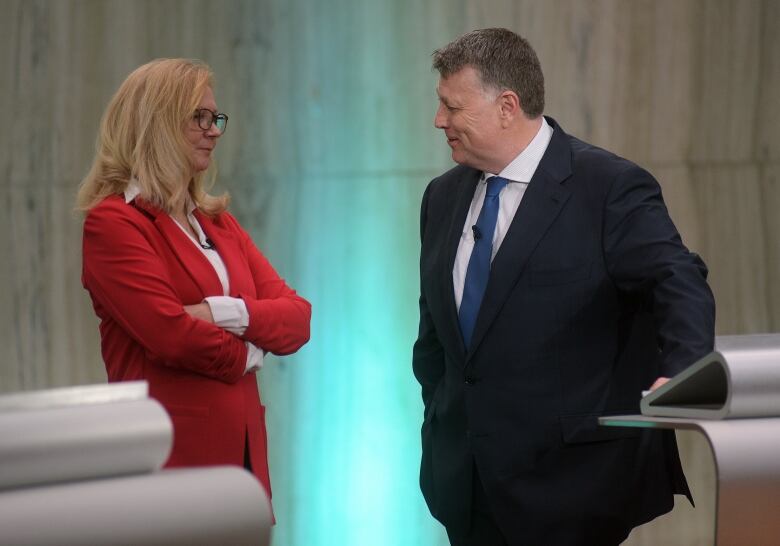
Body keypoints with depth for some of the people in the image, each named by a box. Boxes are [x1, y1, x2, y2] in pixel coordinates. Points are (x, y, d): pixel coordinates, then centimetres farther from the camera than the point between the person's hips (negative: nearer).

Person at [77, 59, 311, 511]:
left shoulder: (219, 223, 16)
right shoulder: (112, 223, -7)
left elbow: (298, 319, 5)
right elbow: (173, 335, -18)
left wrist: (228, 312, -14)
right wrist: (247, 353, -1)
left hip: (243, 453, 7)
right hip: (170, 457, -7)